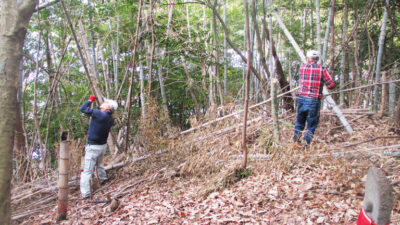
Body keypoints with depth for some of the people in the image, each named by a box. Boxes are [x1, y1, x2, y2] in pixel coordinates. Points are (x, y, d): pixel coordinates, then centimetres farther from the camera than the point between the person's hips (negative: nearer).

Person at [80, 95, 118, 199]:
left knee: (87, 170, -3)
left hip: (93, 146, -8)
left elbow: (83, 109, -17)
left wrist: (90, 100, -3)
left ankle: (85, 193, -3)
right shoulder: (110, 119, 1)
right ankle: (103, 179, 53)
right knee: (99, 164, 32)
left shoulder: (99, 114, -22)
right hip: (103, 145, 8)